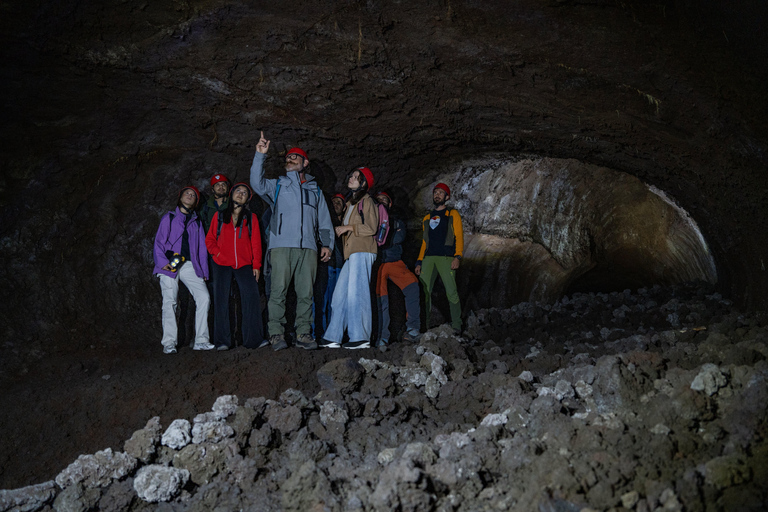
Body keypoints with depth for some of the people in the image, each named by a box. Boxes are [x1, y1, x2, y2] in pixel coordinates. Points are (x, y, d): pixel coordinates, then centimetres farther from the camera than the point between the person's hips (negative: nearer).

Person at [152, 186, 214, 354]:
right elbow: (159, 241, 5)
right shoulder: (169, 218, 13)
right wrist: (163, 262, -10)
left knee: (204, 297, -14)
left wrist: (203, 270, 10)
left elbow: (202, 248, 19)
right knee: (169, 301, -11)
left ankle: (201, 340, -9)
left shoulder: (196, 222, 21)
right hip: (169, 264, -2)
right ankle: (169, 343, -8)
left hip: (189, 265, 2)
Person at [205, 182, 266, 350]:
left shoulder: (251, 218, 13)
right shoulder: (219, 216, 13)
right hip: (222, 264, 0)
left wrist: (256, 265, 1)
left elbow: (256, 243, 9)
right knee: (221, 300, -6)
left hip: (244, 264, 0)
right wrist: (216, 253, -5)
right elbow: (209, 239, 14)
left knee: (252, 296, -15)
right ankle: (222, 341, -1)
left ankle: (253, 339, -11)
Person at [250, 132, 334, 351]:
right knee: (278, 290, -10)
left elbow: (324, 220, 22)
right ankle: (276, 334, -8)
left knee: (306, 293, -1)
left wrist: (327, 243, 9)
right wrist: (260, 156, -11)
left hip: (308, 248, 2)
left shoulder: (315, 190, 25)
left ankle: (303, 333, 3)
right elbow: (257, 183, -3)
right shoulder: (277, 185, 18)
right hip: (282, 245, -2)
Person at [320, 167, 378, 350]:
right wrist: (341, 229, 13)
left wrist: (349, 227, -9)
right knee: (340, 294, 5)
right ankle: (333, 338, 6)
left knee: (356, 293, -12)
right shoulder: (351, 203, 26)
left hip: (362, 252, -9)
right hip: (352, 253, 9)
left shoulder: (367, 201, -1)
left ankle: (361, 338, -10)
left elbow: (371, 228, -10)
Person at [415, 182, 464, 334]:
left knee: (451, 291, -12)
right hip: (428, 258, 4)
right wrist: (419, 262, 15)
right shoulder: (427, 218, 24)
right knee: (423, 291, -6)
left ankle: (456, 326, -6)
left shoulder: (452, 214, 11)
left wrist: (457, 257, -12)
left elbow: (459, 236, 2)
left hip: (446, 257, -4)